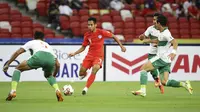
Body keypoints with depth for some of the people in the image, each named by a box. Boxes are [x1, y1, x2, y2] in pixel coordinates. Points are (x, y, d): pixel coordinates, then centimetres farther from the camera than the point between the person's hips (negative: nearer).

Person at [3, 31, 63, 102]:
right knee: (48, 75, 36)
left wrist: (7, 64, 25)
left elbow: (17, 52, 21)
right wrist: (53, 76, 53)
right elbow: (57, 64, 39)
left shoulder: (31, 42, 34)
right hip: (51, 59, 4)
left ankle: (13, 91, 3)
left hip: (38, 56, -4)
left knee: (18, 69, 18)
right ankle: (57, 90, 10)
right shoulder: (48, 45, 42)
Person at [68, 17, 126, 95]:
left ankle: (86, 88, -24)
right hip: (89, 56, 3)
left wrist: (121, 46, 0)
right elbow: (83, 47, 12)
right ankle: (84, 74, 35)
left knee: (94, 70, -31)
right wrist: (74, 53, 1)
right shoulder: (87, 35, 1)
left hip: (98, 56, -3)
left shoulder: (101, 32, -9)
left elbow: (113, 36, 3)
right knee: (81, 74, -5)